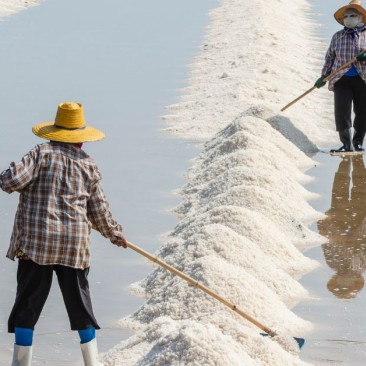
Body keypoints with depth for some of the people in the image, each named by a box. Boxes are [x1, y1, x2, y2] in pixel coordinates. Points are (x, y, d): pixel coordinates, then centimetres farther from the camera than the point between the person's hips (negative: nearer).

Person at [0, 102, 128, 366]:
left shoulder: (42, 154, -5)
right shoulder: (88, 165, 5)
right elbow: (99, 212, 10)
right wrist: (116, 234, 26)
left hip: (35, 241, -2)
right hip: (74, 244, 3)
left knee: (28, 304, 3)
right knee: (79, 301, 15)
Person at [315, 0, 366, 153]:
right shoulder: (337, 37, 8)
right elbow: (330, 57, 14)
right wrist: (324, 76, 10)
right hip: (341, 79, 0)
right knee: (342, 111, -11)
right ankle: (347, 145, -9)